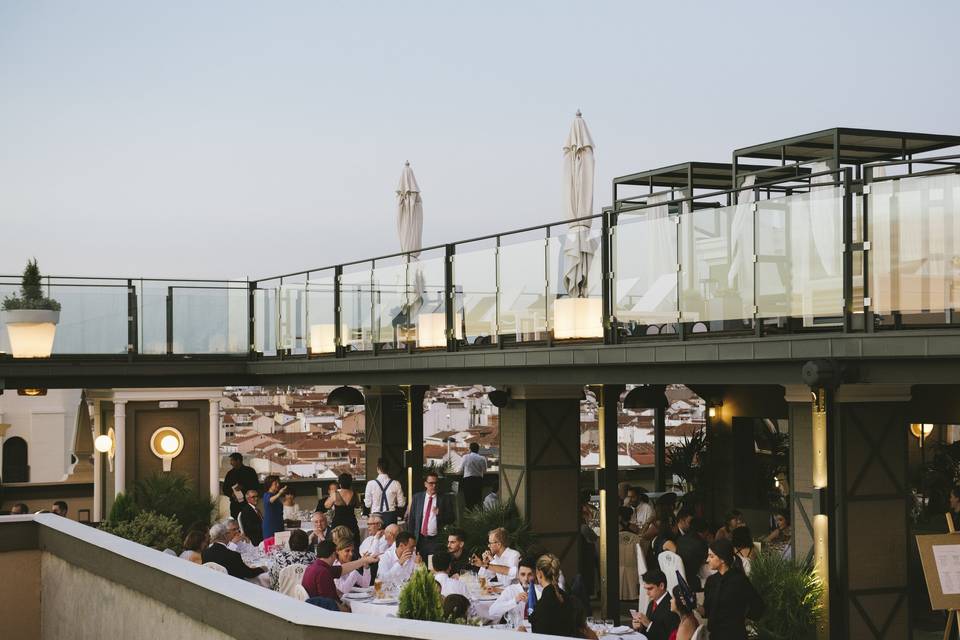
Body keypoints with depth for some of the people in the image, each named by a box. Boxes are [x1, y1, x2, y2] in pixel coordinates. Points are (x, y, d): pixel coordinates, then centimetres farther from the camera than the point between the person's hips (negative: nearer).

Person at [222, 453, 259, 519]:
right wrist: (231, 494, -6)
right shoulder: (230, 473, 14)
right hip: (235, 503, 3)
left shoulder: (250, 471, 3)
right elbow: (225, 489, 15)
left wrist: (243, 487, -16)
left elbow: (256, 486, -2)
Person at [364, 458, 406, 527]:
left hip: (376, 515, -1)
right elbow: (401, 504, 1)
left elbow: (367, 504, -2)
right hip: (391, 515, 1)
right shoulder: (395, 484, -4)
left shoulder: (371, 484, -7)